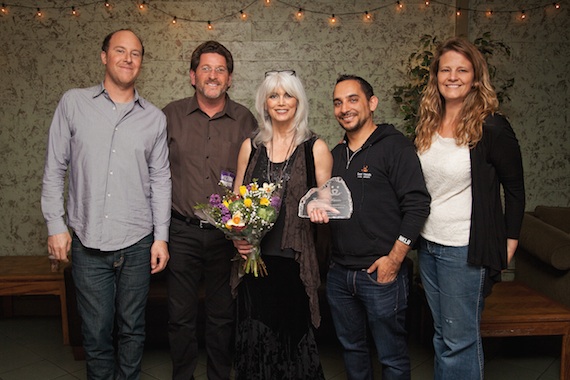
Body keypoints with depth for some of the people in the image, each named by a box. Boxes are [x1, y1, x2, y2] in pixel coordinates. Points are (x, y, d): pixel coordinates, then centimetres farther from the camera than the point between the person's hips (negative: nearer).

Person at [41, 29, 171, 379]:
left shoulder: (154, 117, 4)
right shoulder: (74, 103, 2)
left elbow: (161, 179, 5)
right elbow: (55, 169, 4)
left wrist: (161, 236, 1)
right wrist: (56, 225, -1)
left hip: (137, 244, 1)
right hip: (88, 243, 0)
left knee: (132, 329, 14)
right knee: (96, 332, 9)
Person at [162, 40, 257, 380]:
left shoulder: (245, 120, 2)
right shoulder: (172, 115, 3)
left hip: (228, 233, 0)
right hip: (183, 231, 0)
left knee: (223, 316, 13)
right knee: (181, 315, 10)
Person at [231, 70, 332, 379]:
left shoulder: (316, 149, 1)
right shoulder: (250, 147, 9)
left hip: (295, 260, -2)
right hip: (254, 258, 2)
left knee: (293, 337, 3)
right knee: (254, 339, 6)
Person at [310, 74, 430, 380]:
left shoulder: (395, 146, -8)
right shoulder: (336, 154, 13)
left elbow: (417, 205, -14)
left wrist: (394, 258, -17)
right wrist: (320, 208, -2)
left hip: (381, 273, -6)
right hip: (339, 272, 7)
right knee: (351, 348, 21)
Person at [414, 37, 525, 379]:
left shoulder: (491, 127, -12)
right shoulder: (427, 126, 6)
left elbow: (515, 188, -4)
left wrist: (509, 243, -4)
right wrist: (413, 235, 10)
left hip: (466, 250, -6)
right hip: (428, 245, 6)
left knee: (459, 341, 4)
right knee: (442, 336, 19)